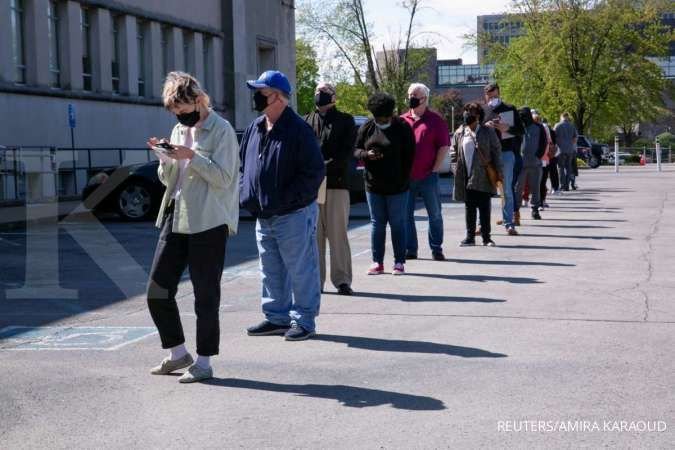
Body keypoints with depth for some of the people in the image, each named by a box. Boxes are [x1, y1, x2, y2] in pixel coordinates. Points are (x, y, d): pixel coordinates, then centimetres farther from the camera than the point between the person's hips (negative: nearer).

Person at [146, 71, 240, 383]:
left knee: (206, 296, 0)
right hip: (175, 219, 8)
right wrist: (165, 159, -1)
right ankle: (178, 354, 21)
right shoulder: (179, 130, 15)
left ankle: (203, 362, 11)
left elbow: (223, 177, -14)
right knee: (157, 292, 7)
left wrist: (191, 156, -20)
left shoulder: (221, 130, -6)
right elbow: (167, 180, 18)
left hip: (208, 223, -7)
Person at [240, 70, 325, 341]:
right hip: (263, 216, 8)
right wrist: (246, 194, 4)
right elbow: (244, 166, 21)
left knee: (300, 270, 1)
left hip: (293, 215, -8)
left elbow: (315, 172, -16)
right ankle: (277, 317, 27)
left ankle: (303, 320, 11)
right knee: (271, 271, 16)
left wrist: (286, 198, -19)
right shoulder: (254, 129, 11)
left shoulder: (298, 130, -13)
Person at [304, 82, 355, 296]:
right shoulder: (307, 121, 16)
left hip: (337, 183, -2)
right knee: (314, 233, 4)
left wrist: (328, 164, -16)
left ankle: (342, 280, 3)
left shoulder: (345, 120, 9)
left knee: (337, 233, -2)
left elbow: (348, 150, -1)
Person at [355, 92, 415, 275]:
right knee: (377, 223, 7)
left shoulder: (402, 127, -4)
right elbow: (356, 150, 9)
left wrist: (403, 179, -8)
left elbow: (409, 155, -2)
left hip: (397, 186, -3)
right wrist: (366, 154, -14)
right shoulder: (366, 128, 5)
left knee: (397, 224, 2)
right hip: (373, 185, 3)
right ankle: (377, 262, 13)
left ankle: (399, 262, 8)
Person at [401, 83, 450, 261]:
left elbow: (444, 147, -2)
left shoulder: (435, 121, 1)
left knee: (435, 214, 4)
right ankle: (410, 249, 12)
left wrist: (435, 169, -8)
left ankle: (436, 249, 13)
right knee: (406, 214, 4)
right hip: (405, 177, 3)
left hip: (428, 176, -3)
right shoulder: (402, 121, 11)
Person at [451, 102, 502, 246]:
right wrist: (456, 169, 3)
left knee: (484, 208, 1)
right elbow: (453, 152, 13)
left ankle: (486, 237, 8)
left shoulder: (488, 132, 0)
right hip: (466, 177, 3)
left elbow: (496, 151, 1)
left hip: (483, 177, -3)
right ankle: (470, 237, 14)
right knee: (469, 208, 7)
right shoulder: (459, 133, 7)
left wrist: (498, 170, -5)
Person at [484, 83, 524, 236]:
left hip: (506, 154, -2)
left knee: (507, 191, 0)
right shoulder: (483, 112, 10)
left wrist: (507, 128, -12)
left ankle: (509, 223, 4)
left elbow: (521, 130, 5)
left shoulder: (510, 109, 5)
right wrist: (484, 126, -13)